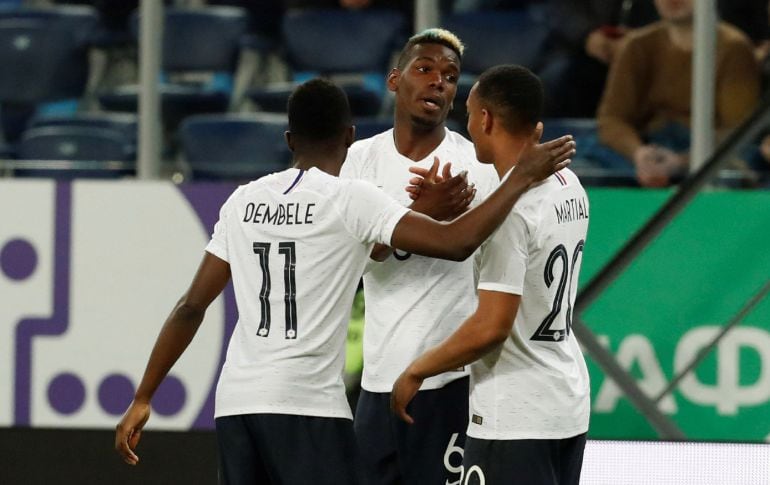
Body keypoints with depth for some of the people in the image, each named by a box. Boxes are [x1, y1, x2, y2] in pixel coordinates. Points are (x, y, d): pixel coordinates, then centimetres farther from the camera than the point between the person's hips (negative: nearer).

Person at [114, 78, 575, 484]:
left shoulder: (244, 200, 12)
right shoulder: (351, 199, -5)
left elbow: (191, 307, 14)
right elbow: (455, 242, -14)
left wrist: (143, 398, 20)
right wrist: (523, 178, -3)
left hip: (235, 403, 6)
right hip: (307, 407, -6)